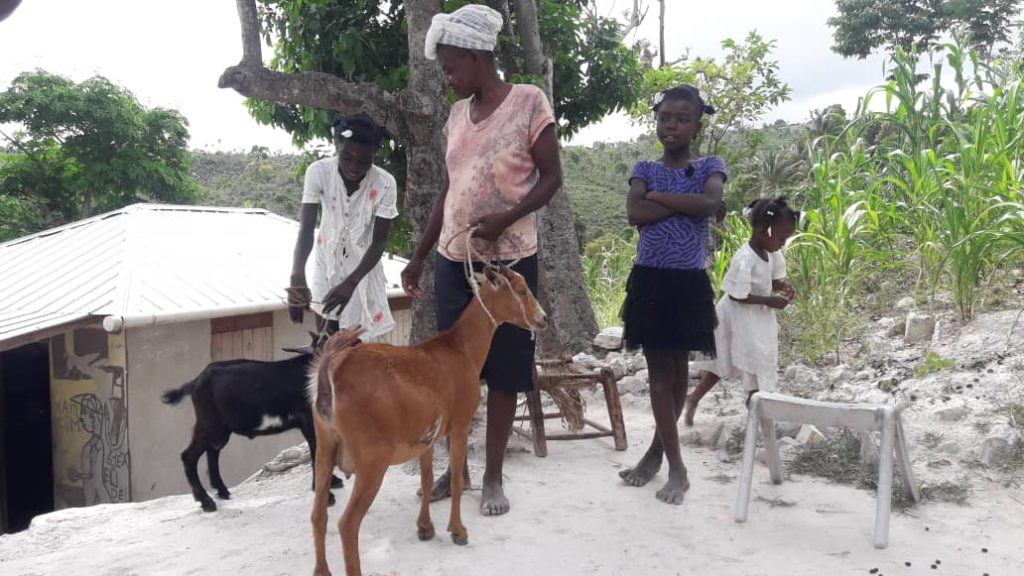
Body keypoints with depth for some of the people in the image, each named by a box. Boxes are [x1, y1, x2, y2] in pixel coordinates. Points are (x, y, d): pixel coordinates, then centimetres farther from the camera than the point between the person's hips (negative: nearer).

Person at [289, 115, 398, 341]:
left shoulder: (385, 184, -27)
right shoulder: (318, 172, -24)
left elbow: (379, 241, -19)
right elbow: (306, 229, -28)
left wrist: (351, 282, -32)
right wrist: (297, 276, -45)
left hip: (363, 263, -1)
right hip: (327, 257, 1)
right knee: (324, 337, 5)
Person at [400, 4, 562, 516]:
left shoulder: (529, 102, -6)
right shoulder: (456, 115, 10)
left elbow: (551, 177, -6)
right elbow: (449, 191, 15)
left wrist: (507, 218, -22)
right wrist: (418, 256, 14)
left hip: (508, 261, -5)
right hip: (452, 259, 6)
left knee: (503, 370, 3)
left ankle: (493, 476, 16)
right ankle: (456, 465, 24)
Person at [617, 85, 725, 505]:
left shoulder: (710, 166, 4)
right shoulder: (645, 169, 7)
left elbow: (711, 203, -19)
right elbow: (634, 213, -12)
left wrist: (660, 196, -12)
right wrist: (685, 202, -13)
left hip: (688, 282, 0)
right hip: (650, 280, 1)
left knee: (678, 368, 8)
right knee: (659, 369, 1)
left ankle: (657, 450, 24)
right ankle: (676, 467, 8)